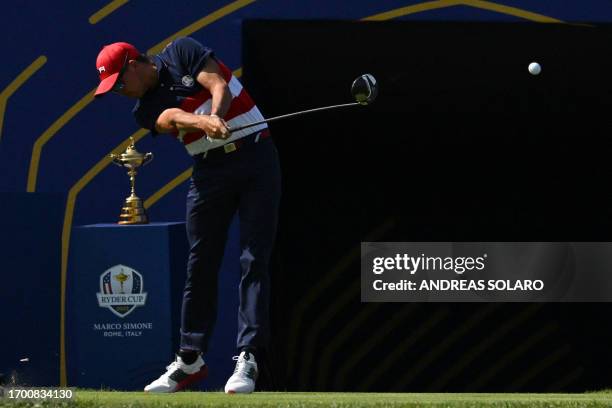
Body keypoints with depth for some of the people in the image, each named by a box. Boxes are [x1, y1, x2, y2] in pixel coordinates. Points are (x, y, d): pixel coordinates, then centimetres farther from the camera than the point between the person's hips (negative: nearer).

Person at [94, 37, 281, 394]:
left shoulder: (182, 53, 0)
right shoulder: (146, 109, 7)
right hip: (210, 171, 5)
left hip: (255, 154, -5)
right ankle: (191, 360, 12)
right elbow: (173, 117, -15)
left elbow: (219, 86, -12)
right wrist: (204, 124, -36)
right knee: (201, 266, 4)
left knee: (254, 260, -10)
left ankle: (248, 357, -13)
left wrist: (216, 115, -34)